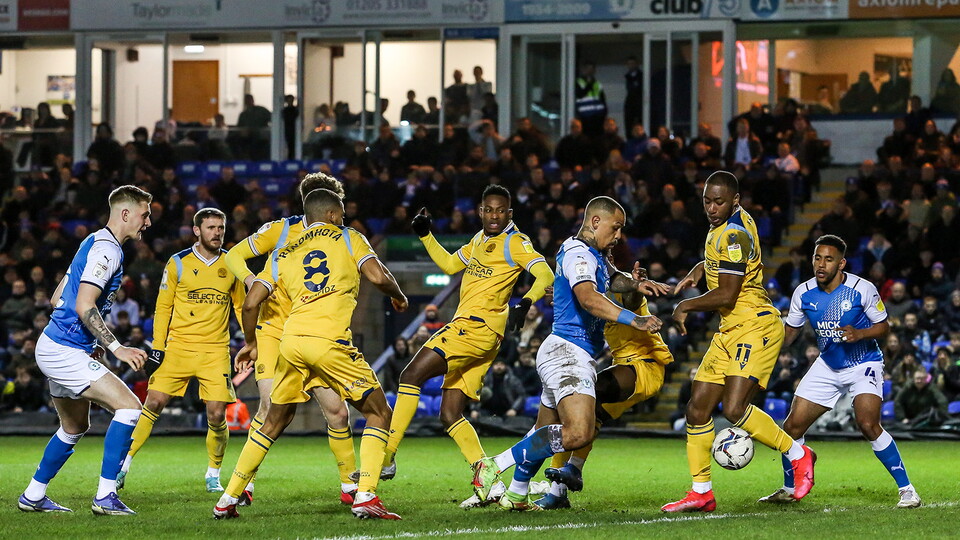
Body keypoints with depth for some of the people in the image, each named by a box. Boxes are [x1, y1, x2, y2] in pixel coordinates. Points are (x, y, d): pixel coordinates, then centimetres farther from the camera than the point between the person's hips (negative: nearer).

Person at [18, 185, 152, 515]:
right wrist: (116, 348, -26)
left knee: (75, 427, 22)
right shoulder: (106, 249, -15)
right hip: (65, 352, -11)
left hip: (56, 348, 11)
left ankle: (33, 496, 30)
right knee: (129, 406, -16)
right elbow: (84, 306, -24)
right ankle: (105, 497, -18)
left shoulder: (95, 244, 16)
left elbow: (57, 299, 21)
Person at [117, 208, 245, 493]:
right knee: (153, 404, -8)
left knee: (217, 415, -6)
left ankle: (213, 475, 14)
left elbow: (241, 306, 17)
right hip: (178, 348, -1)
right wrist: (158, 346, -2)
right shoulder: (178, 264, 1)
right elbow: (163, 307, 5)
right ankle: (124, 464, 2)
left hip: (216, 350, 1)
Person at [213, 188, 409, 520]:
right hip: (330, 340, -4)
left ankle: (229, 498, 20)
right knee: (378, 414, 9)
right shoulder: (348, 238, 13)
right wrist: (398, 296, 19)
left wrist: (250, 343, 29)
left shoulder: (283, 255, 22)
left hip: (291, 340, 4)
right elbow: (377, 276, -1)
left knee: (276, 421, 22)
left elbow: (251, 303, 14)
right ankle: (365, 495, -8)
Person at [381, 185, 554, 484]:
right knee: (450, 415, 5)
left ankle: (386, 458, -16)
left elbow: (546, 276, -16)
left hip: (477, 325, -10)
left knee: (411, 375, -14)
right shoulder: (480, 240, 22)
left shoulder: (514, 243, -5)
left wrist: (525, 303, -32)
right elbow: (449, 264, 35)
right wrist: (425, 234, 24)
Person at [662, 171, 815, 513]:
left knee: (734, 409, -22)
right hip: (730, 331, 10)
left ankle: (798, 455, -5)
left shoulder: (733, 235, -18)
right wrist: (698, 271, 15)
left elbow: (726, 295, -20)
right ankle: (701, 492, 11)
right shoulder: (729, 223, 12)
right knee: (697, 410, 5)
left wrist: (686, 306, -5)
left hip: (755, 329, -10)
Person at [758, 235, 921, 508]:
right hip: (827, 366, 5)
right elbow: (790, 332, 7)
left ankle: (906, 489, -16)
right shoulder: (803, 293, -7)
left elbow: (883, 326, -9)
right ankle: (789, 490, 23)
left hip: (864, 363, -5)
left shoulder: (862, 289, -19)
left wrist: (859, 334, -28)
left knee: (868, 424, -26)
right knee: (792, 426, 0)